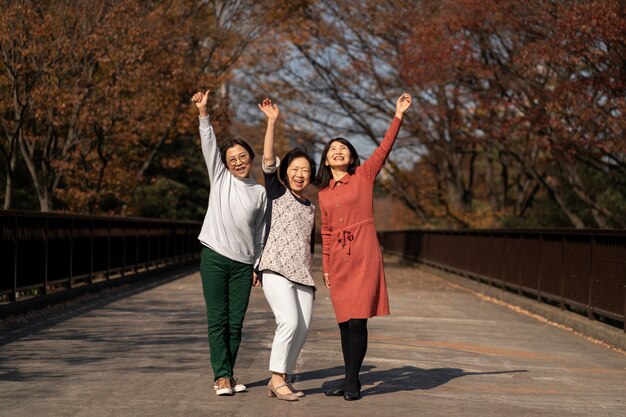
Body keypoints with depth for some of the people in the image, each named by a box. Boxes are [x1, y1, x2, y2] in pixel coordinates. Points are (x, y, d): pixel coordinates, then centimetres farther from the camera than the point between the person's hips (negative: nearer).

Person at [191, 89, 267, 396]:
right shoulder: (220, 178, 8)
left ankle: (228, 374, 12)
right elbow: (208, 144, -2)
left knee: (236, 322, 3)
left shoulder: (260, 193, 10)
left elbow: (261, 232, 12)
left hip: (243, 264, 2)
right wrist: (203, 113, -13)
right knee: (217, 320, -4)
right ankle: (221, 376, -5)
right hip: (215, 258, -1)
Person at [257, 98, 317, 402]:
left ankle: (282, 379, 7)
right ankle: (277, 379, -13)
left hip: (302, 275, 6)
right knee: (290, 321, -20)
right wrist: (272, 121, -15)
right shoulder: (276, 192, 6)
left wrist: (311, 280, 22)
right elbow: (268, 160, -8)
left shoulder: (310, 208, 20)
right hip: (277, 270, -6)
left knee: (302, 329, -2)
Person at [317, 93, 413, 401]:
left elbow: (384, 149, -6)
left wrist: (398, 116, -14)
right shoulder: (323, 193, 14)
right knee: (344, 321, 6)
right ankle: (349, 381, 14)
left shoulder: (364, 176, 4)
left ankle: (353, 382, 0)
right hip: (338, 259, 4)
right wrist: (326, 267, 14)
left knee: (357, 320, -8)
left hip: (364, 255, -4)